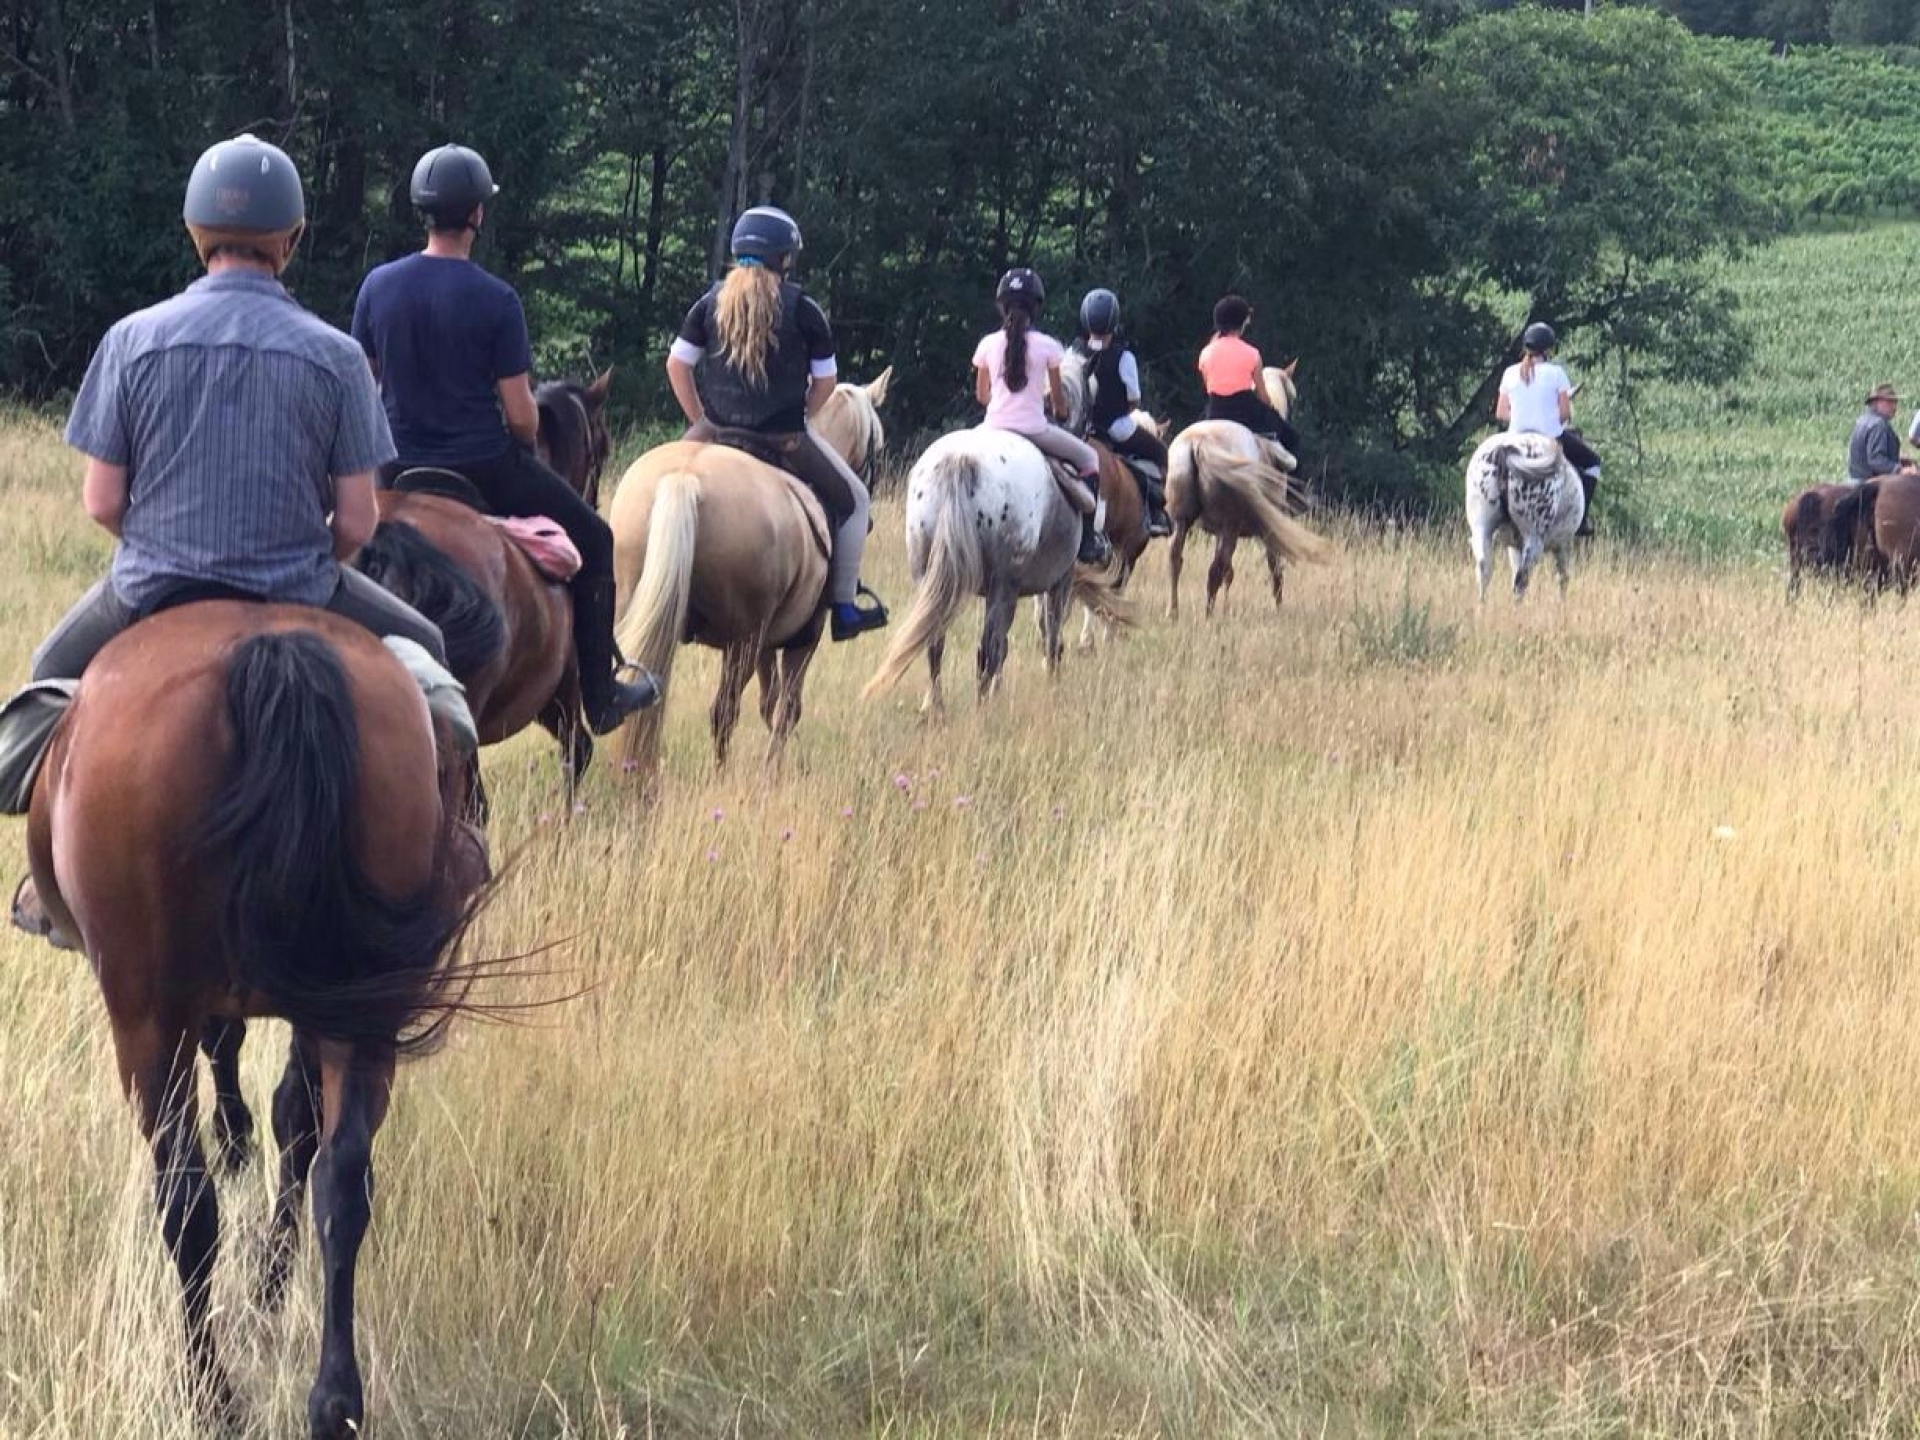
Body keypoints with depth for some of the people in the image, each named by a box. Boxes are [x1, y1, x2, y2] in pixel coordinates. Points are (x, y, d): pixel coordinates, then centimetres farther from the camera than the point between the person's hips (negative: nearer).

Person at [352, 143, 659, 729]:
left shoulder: (378, 285, -4)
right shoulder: (495, 300, -16)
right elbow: (520, 413, -14)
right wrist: (525, 447, 9)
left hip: (399, 468, 3)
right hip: (486, 468, -3)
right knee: (592, 539, 17)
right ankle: (601, 697, 20)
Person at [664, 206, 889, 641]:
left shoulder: (712, 301, 4)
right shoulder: (802, 308, -6)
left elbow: (676, 364, 5)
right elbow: (826, 380, -2)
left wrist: (701, 421, 12)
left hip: (717, 433, 3)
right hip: (785, 439, -3)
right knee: (853, 500, 17)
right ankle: (844, 605, 15)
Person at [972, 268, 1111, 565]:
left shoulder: (988, 345, 1)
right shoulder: (1046, 346, -6)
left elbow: (981, 395, 11)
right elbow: (1058, 397, 3)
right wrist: (1060, 409, 26)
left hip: (995, 427, 3)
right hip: (1033, 427, -3)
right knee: (1088, 459, 17)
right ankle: (1088, 540, 12)